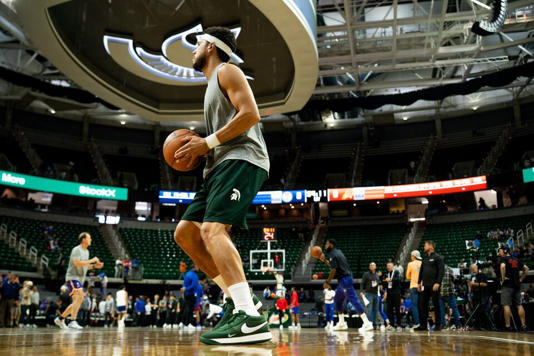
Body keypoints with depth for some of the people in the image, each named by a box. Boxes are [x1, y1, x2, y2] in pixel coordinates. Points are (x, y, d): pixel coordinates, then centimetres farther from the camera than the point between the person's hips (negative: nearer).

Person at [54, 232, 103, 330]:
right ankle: (72, 322, -25)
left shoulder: (86, 251, 16)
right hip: (72, 277, -10)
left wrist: (94, 266, 8)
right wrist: (92, 260, -21)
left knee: (76, 302, 12)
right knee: (80, 297, -24)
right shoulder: (76, 250, -12)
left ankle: (60, 319, 26)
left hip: (80, 279, 10)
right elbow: (77, 263, -26)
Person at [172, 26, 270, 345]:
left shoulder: (226, 71, 3)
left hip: (242, 160, -10)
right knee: (185, 233, 5)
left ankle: (251, 319, -35)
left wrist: (208, 142, -12)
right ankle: (238, 298, 5)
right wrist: (201, 150, 14)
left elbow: (251, 114, -13)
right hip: (223, 164, 10)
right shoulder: (213, 85, 31)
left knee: (212, 229, -27)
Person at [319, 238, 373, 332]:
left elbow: (333, 270, -20)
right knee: (337, 300, 18)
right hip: (344, 279, 10)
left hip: (344, 279, -10)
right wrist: (324, 260, 24)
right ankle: (341, 323, 21)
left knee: (354, 300, -12)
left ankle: (367, 323, -15)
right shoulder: (338, 252, 19)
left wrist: (327, 282, -14)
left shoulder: (332, 255, -11)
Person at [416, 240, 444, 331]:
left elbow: (441, 271, -12)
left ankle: (438, 325, 7)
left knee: (436, 305, 0)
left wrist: (438, 283, -19)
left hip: (434, 286, -7)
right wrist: (419, 282, 15)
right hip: (425, 286, 7)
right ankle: (423, 325, 9)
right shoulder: (425, 258, 17)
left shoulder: (437, 257, -4)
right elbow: (421, 271, 21)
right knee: (422, 305, 4)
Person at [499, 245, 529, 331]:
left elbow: (503, 267, -24)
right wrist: (521, 279, 17)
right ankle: (523, 325, 7)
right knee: (519, 305, 9)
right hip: (517, 285, 7)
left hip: (507, 285, -7)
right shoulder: (516, 260, 17)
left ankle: (507, 326, -8)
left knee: (506, 305, -6)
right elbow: (526, 269, 22)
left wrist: (503, 278, -15)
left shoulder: (504, 259, -4)